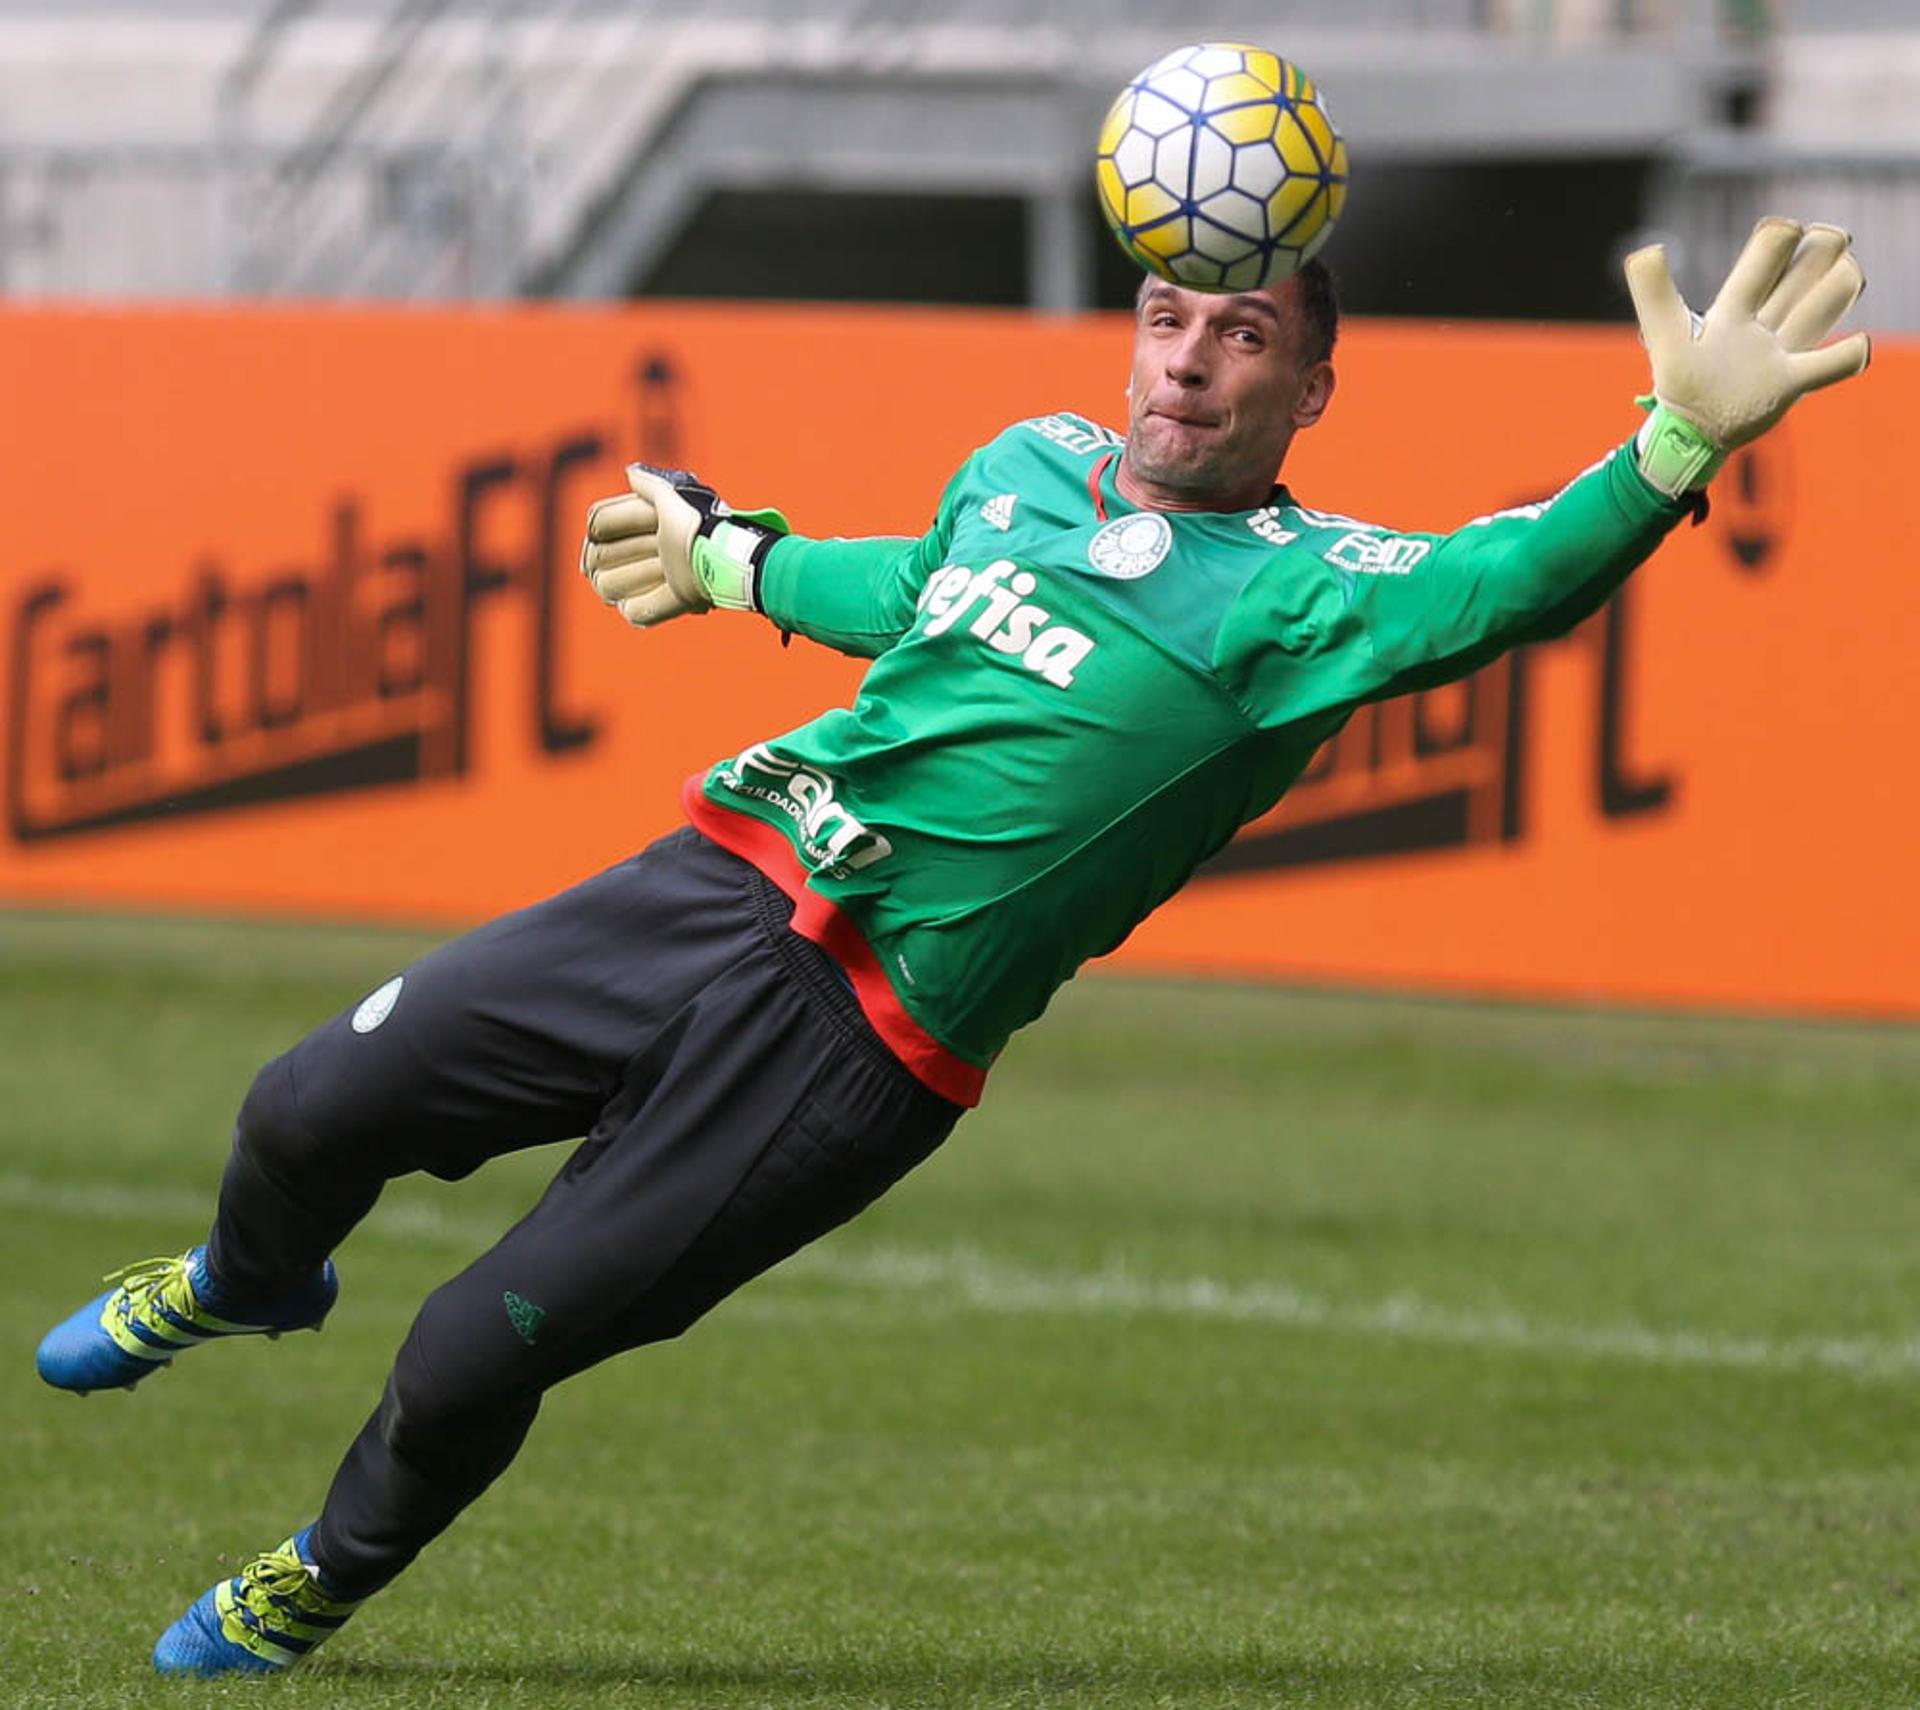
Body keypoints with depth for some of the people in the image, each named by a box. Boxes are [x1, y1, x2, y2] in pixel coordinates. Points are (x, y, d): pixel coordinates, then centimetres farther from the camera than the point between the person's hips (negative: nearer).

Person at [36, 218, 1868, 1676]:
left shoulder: (1301, 592, -10)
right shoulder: (1028, 466, 11)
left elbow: (1509, 584, -29)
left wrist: (1680, 442, -46)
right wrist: (729, 560, 49)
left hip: (863, 1049, -5)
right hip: (717, 880, 5)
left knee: (480, 1353, -7)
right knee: (310, 1115, 3)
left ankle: (328, 1572, 25)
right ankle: (251, 1280, 42)